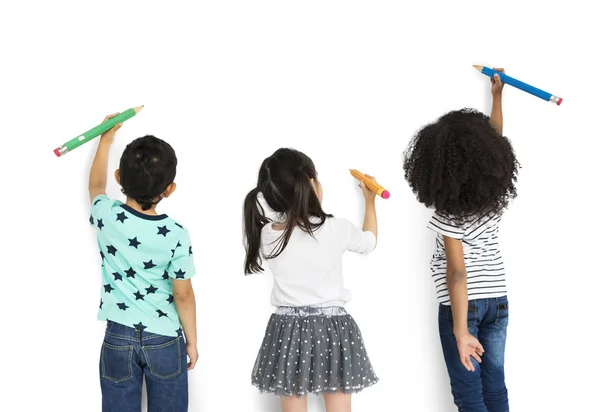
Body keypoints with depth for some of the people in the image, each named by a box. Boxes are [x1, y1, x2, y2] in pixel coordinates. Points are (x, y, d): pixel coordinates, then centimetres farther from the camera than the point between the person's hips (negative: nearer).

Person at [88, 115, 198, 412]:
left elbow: (96, 185, 15)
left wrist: (106, 140, 28)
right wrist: (192, 341, 6)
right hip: (165, 340, -2)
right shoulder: (176, 234, -15)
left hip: (118, 338, 2)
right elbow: (183, 295, -8)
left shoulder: (107, 216, -9)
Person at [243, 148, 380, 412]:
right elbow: (369, 242, 9)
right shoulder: (336, 229, -13)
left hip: (288, 330, 2)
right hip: (331, 329, -2)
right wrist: (369, 201, 22)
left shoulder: (266, 234, -7)